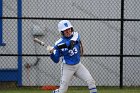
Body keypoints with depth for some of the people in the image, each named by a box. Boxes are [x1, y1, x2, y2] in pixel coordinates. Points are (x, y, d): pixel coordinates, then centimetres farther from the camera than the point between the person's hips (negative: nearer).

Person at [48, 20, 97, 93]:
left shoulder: (76, 35, -8)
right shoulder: (59, 43, -12)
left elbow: (70, 43, -31)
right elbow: (56, 60, -9)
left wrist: (55, 47, -33)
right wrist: (51, 53, -29)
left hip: (78, 65, 3)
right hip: (67, 67, -3)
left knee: (90, 81, -10)